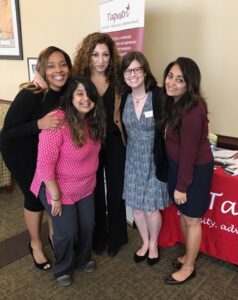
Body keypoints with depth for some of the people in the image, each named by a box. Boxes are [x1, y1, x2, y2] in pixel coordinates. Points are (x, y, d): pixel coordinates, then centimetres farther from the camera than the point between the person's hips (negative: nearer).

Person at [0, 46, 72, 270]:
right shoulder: (30, 95, -30)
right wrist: (39, 124, -39)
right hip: (20, 151, -5)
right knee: (36, 197, 4)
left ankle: (54, 235, 35)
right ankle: (35, 244, 30)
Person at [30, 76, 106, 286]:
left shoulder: (92, 121, -4)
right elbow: (45, 163, -27)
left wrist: (90, 180, 12)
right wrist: (55, 196, -21)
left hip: (86, 188, 7)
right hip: (60, 189, -7)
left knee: (88, 226, 18)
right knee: (67, 232, 7)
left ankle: (83, 259, 48)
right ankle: (62, 269, 39)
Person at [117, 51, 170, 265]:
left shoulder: (158, 97, -16)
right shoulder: (124, 98, -2)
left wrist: (164, 160, -13)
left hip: (154, 159, -4)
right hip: (133, 159, 4)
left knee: (151, 207, 4)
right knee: (136, 206, 13)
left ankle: (154, 244, 33)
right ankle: (145, 242, 38)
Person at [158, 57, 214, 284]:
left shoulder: (192, 111, -27)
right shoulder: (173, 101, 0)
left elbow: (189, 152, -23)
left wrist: (182, 186, -17)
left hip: (195, 169, -8)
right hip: (177, 164, 8)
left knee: (191, 219, 9)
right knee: (183, 214, 21)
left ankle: (188, 267, 30)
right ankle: (188, 255, 43)